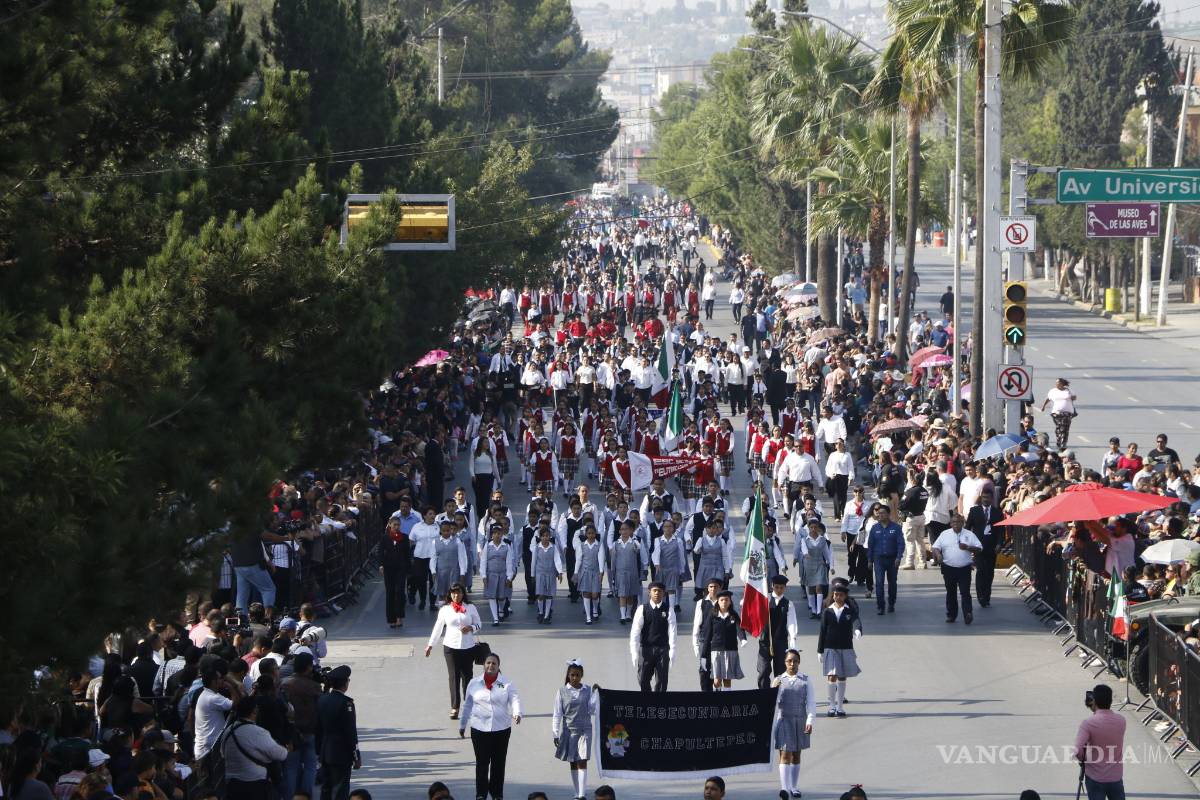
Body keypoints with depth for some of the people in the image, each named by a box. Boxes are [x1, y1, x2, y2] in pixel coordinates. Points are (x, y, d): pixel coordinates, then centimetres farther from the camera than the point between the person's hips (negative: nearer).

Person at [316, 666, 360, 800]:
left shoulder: (322, 700, 4)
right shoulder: (346, 703, -17)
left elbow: (318, 729, 10)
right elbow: (351, 732, -15)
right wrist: (356, 757, -8)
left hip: (325, 753, 7)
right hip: (342, 755, -7)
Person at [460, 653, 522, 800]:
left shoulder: (507, 684, 2)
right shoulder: (474, 684, 6)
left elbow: (515, 699, -10)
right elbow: (467, 705, 13)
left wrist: (516, 713, -30)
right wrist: (462, 725, 17)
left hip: (501, 729, 0)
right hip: (479, 728, 0)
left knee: (498, 763, 7)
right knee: (482, 763, 2)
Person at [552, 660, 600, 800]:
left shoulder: (588, 690, 1)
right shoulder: (562, 691, 0)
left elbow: (594, 711, -2)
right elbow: (557, 714, 1)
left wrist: (595, 694, -8)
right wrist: (556, 734, -2)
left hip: (584, 730, -1)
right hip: (568, 730, 1)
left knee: (582, 762, -8)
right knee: (573, 763, 7)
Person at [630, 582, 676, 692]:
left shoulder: (668, 610, 1)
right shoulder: (642, 609, 1)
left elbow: (672, 631, -3)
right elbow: (635, 631, 0)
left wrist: (672, 651, -11)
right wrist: (634, 652, -7)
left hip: (663, 649, -1)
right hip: (646, 649, 1)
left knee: (661, 681, 1)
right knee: (643, 680, 3)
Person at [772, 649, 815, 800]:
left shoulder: (806, 680, 2)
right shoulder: (778, 680, 3)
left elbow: (811, 702, 0)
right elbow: (773, 703, 1)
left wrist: (809, 721, -10)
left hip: (800, 721, 1)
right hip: (783, 720, -1)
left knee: (796, 755, 11)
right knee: (785, 754, -10)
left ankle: (794, 787, 21)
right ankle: (784, 788, -18)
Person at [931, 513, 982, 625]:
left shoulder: (969, 535, 5)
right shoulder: (944, 534, 8)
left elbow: (979, 549, 2)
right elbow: (936, 547, 5)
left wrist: (967, 547, -15)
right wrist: (937, 554, -18)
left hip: (964, 569, -2)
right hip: (949, 568, 2)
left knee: (965, 592, -9)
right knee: (951, 593, 9)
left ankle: (968, 614, -15)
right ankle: (951, 615, 19)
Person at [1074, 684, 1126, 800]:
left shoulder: (1088, 723, -18)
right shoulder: (1121, 721, -2)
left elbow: (1078, 750, -25)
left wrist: (1083, 759, -3)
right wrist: (1096, 713, 14)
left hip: (1095, 777, -3)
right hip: (1116, 777, 4)